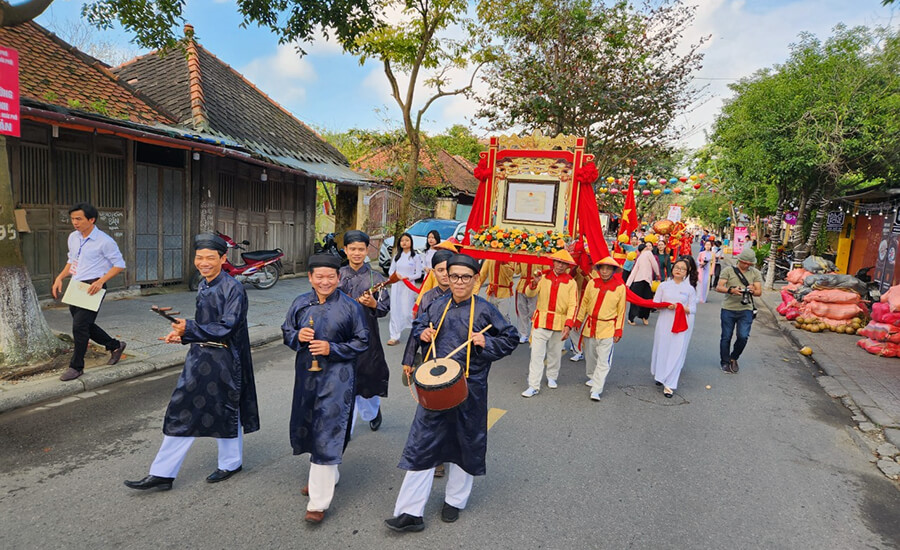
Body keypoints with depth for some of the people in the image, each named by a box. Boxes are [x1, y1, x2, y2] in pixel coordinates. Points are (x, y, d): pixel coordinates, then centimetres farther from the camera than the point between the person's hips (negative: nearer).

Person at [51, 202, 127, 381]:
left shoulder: (104, 241, -13)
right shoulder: (73, 237, 9)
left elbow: (119, 265, -11)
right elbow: (72, 261, 22)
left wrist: (100, 281, -21)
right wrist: (60, 278, 8)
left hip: (92, 288, -8)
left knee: (79, 326, -10)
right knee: (85, 325, 14)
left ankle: (76, 367, 4)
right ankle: (115, 346, 34)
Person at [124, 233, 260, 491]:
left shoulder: (233, 288, -17)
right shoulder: (203, 286, 8)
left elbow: (227, 328, -22)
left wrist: (189, 329, -27)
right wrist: (182, 334, 4)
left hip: (223, 360, -7)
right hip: (199, 356, 8)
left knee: (223, 412, 9)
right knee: (182, 411, 10)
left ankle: (231, 463, 31)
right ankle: (162, 473, 20)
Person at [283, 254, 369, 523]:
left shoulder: (350, 307, -8)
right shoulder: (300, 303, 4)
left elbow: (362, 342, -4)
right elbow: (286, 332, 13)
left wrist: (332, 348, -17)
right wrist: (297, 336, -10)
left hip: (336, 377, -5)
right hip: (306, 374, 6)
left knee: (327, 433, -5)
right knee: (307, 428, 18)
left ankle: (319, 502, 6)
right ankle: (327, 476, 43)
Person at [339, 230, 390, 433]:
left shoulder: (375, 278, -3)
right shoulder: (338, 275, 3)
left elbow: (385, 308, -4)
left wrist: (373, 304, -24)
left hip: (366, 335, -1)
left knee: (367, 376, 11)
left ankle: (373, 411, 42)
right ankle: (346, 427, 18)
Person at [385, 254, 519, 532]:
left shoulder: (484, 309, -5)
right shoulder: (437, 306, 4)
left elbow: (511, 338, 1)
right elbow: (418, 325, 20)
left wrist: (487, 342, -15)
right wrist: (422, 333, -1)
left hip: (469, 387, -2)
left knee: (465, 443, 13)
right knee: (422, 444, 2)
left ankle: (454, 501, 36)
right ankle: (410, 512, 11)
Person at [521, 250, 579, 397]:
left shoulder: (571, 283, -3)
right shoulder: (543, 276, -1)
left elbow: (573, 305, -8)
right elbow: (529, 293, -10)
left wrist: (568, 325, -20)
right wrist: (534, 283, -32)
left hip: (560, 323, 1)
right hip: (541, 321, 0)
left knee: (555, 353, 16)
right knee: (537, 353, -3)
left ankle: (552, 377, 38)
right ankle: (534, 386, 2)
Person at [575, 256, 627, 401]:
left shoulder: (620, 287, -6)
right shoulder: (592, 283, -2)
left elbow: (621, 311, 0)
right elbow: (584, 303, 8)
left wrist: (618, 331, -1)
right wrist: (579, 321, 9)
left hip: (607, 328, -3)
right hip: (590, 325, 3)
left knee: (603, 360, -6)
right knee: (590, 355, 16)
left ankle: (596, 390, -3)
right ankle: (592, 377, 40)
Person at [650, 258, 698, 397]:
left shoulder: (690, 289, 3)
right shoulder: (663, 285, 5)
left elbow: (693, 309, 1)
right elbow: (655, 303, 3)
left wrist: (680, 307, -17)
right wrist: (666, 305, -15)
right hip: (664, 323, 1)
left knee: (676, 353, -4)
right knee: (662, 349, 7)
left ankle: (669, 384, -1)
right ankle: (660, 376, 29)